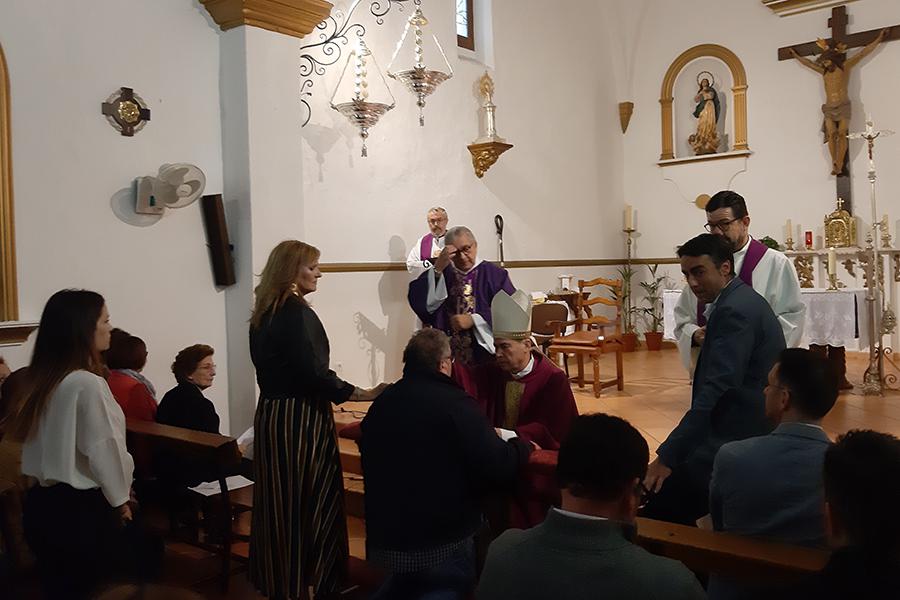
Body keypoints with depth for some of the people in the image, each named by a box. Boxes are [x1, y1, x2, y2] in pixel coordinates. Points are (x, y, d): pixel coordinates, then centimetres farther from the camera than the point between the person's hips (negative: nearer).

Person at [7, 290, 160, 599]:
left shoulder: (40, 380, 4)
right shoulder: (88, 384, -21)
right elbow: (105, 447, -16)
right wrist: (119, 498, 0)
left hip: (42, 502, 8)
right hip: (81, 507, -8)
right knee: (144, 561, 12)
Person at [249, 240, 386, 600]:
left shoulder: (263, 314, 10)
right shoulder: (297, 313, -17)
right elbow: (313, 374, -21)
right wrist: (368, 394, -16)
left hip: (272, 414, 9)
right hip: (300, 419, -9)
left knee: (280, 500, 16)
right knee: (313, 502, 3)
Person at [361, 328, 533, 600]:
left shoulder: (381, 402, 2)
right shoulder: (454, 403, -19)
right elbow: (498, 468, -21)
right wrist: (522, 445, 0)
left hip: (384, 535, 6)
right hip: (442, 539, -6)